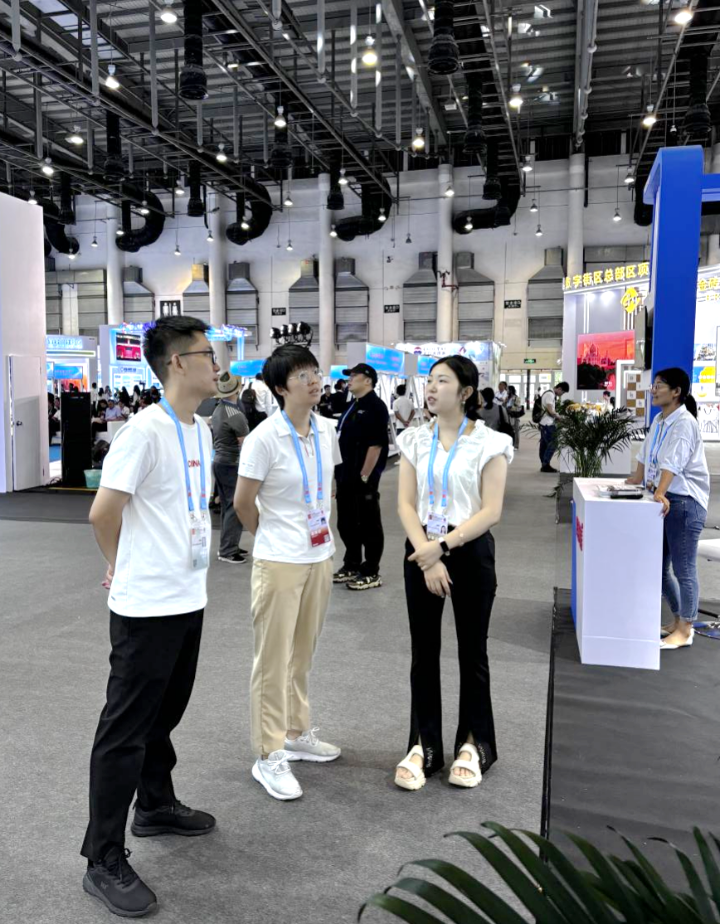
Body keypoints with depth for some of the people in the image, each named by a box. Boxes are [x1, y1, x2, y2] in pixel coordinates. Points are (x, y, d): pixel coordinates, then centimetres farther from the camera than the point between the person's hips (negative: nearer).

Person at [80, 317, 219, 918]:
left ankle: (156, 806, 43)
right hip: (147, 606, -8)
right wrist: (123, 565, 0)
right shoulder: (145, 430, -18)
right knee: (126, 730, 3)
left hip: (188, 599, 8)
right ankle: (105, 861, 17)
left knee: (165, 713, 23)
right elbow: (103, 512, -17)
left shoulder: (201, 431, 8)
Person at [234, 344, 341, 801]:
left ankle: (298, 733, 36)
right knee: (273, 660, 5)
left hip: (320, 557, 6)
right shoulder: (264, 439, -18)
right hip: (279, 561, -6)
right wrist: (275, 538, 4)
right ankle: (270, 756, 18)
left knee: (303, 654, 19)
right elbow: (243, 503, -10)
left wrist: (323, 532, 13)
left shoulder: (327, 430, 1)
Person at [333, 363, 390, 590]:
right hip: (346, 476, 9)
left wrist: (365, 476, -20)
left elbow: (376, 445, -19)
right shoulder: (354, 406, 15)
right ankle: (351, 566, 27)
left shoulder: (375, 406, -13)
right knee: (346, 523, 15)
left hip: (363, 478, -9)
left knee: (368, 525, 1)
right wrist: (339, 470, 17)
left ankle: (371, 573, 10)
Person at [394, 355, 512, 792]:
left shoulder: (489, 443, -5)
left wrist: (443, 546, -17)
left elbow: (491, 511, -11)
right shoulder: (415, 440, 4)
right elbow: (406, 504, -1)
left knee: (472, 650, 9)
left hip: (470, 552, -3)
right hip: (421, 552, 3)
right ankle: (425, 744, 21)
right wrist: (427, 555, -13)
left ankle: (475, 742, 27)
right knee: (424, 650, 8)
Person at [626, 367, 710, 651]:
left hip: (685, 501, -9)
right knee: (659, 566, 14)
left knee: (683, 568, 0)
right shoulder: (659, 420, 12)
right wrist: (635, 485, 13)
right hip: (663, 500, 9)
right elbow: (646, 456, 17)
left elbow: (672, 463, -27)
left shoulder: (684, 422, -15)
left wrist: (660, 494, -36)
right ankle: (678, 619, 29)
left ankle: (684, 630, 11)